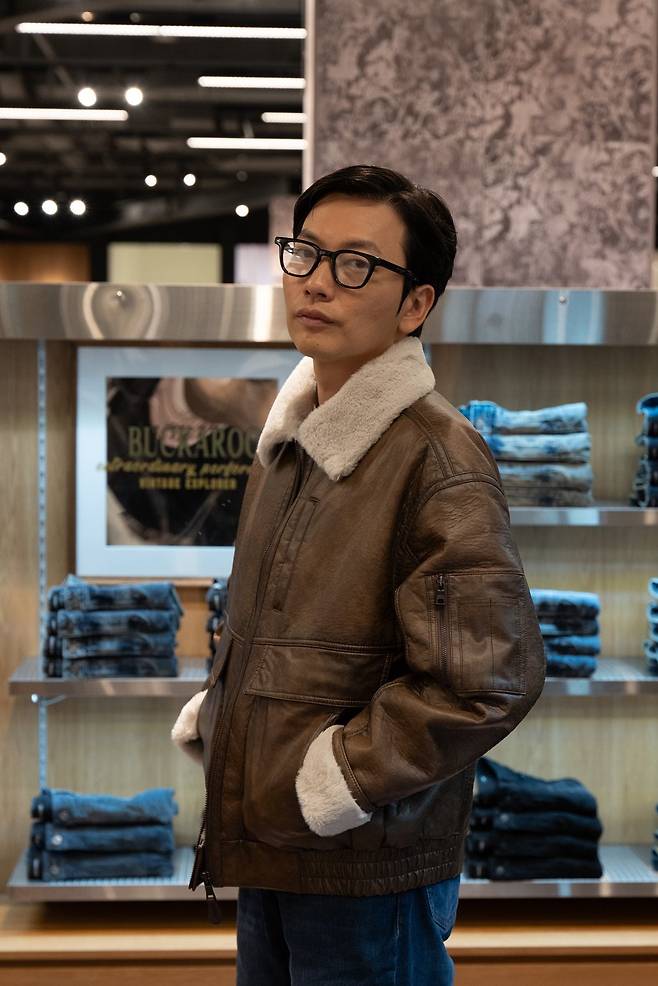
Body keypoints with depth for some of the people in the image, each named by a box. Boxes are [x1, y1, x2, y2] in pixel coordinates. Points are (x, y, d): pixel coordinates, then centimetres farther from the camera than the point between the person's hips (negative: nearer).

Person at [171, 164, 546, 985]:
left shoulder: (438, 460, -19)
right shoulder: (291, 434, 8)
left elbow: (489, 680, -24)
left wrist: (333, 781, -18)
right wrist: (215, 705, 8)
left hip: (368, 872, -8)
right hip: (267, 852, 8)